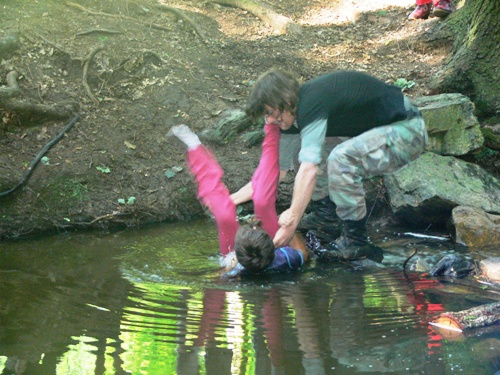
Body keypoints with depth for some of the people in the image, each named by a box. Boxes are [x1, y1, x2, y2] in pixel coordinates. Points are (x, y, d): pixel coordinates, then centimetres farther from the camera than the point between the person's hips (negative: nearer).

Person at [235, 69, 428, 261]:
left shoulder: (311, 106, -27)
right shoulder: (295, 113, 3)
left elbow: (309, 170, -35)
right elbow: (278, 168, 10)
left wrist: (292, 222, -35)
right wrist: (234, 198, 7)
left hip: (408, 130, -10)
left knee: (341, 158, -32)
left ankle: (356, 240, -17)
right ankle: (330, 210, 11)